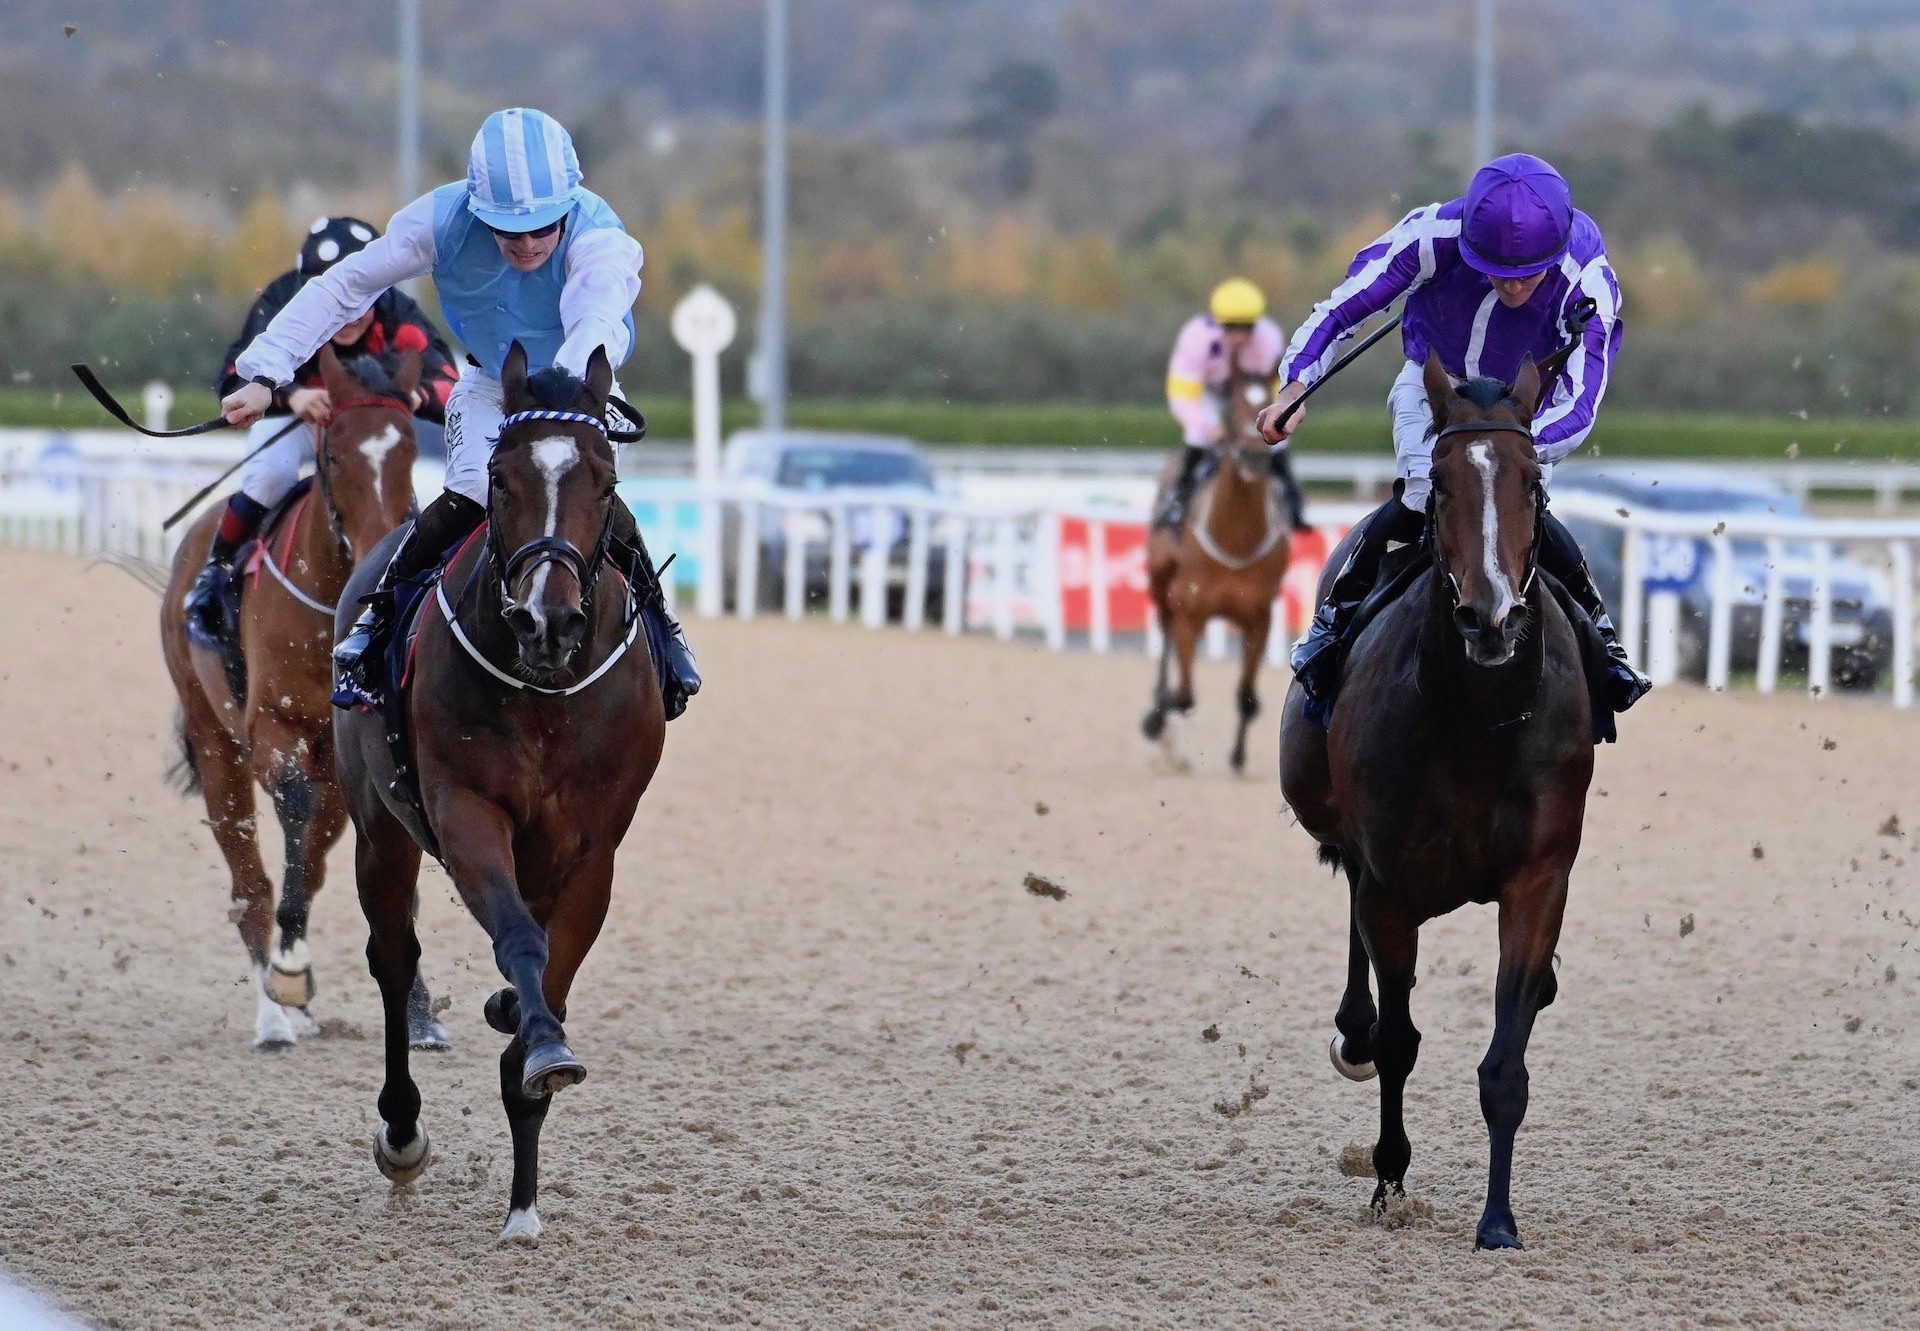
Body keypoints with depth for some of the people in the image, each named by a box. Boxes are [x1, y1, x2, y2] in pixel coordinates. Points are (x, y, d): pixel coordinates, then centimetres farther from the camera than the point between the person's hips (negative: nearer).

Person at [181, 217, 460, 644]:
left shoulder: (398, 317, -32)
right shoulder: (279, 307, -35)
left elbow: (450, 390, -39)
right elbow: (234, 382, -47)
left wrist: (417, 396, -63)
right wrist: (291, 395, -68)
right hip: (290, 415, -1)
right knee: (272, 470, -31)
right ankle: (214, 571, -8)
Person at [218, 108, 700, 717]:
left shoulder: (598, 236, -36)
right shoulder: (445, 219, -29)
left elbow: (599, 319, -56)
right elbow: (344, 284, -22)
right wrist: (267, 374, -27)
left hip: (580, 386, -1)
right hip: (489, 385, 1)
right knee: (471, 495, -23)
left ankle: (657, 622, 7)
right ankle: (375, 621, -5)